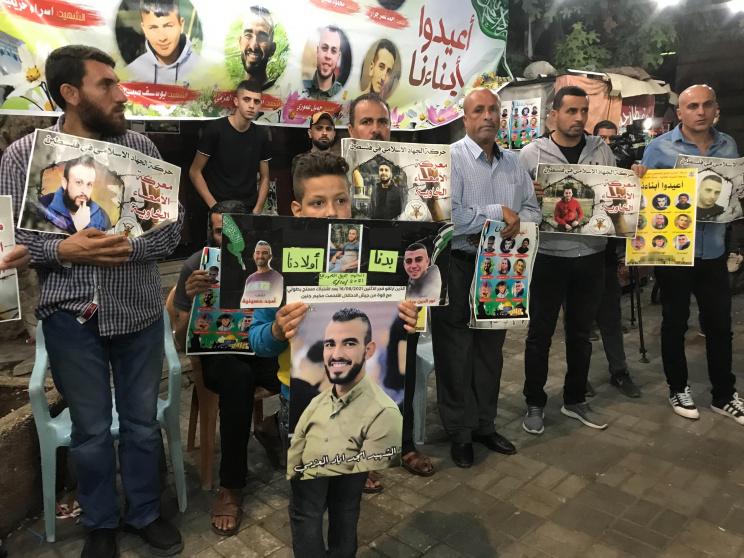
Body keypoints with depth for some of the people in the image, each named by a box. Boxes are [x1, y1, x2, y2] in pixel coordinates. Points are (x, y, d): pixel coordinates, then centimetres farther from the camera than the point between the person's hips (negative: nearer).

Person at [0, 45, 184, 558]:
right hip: (71, 315, -1)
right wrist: (63, 250, -20)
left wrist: (130, 247, -20)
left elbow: (173, 227, -3)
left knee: (142, 422, 15)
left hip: (139, 310, 1)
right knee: (91, 429, 14)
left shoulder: (141, 147, -1)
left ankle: (146, 513, 37)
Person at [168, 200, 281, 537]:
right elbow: (182, 342, -9)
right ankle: (231, 486, -21)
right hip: (218, 354, -1)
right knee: (238, 375, -36)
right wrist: (194, 301, -28)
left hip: (262, 348, 2)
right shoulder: (196, 265, -7)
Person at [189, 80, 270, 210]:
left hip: (249, 209, 3)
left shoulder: (261, 135, 4)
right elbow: (195, 172, -5)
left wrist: (257, 209, -4)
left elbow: (264, 177, 10)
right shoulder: (215, 129, -7)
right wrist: (215, 207, -13)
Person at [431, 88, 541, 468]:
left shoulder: (513, 163, 11)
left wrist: (515, 222, -9)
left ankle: (485, 425, 31)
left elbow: (533, 210, 13)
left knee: (491, 350, 15)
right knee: (456, 353, 4)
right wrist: (498, 213, -15)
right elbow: (447, 216, -24)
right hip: (457, 268, -6)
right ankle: (459, 432, 20)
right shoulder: (451, 158, -10)